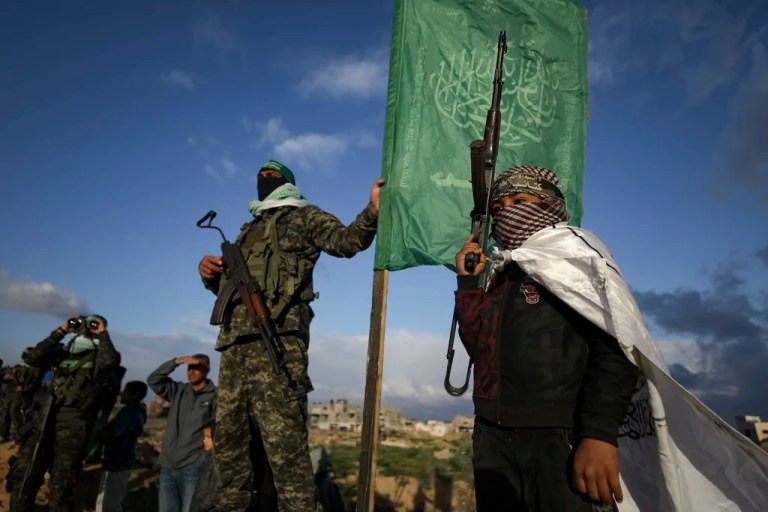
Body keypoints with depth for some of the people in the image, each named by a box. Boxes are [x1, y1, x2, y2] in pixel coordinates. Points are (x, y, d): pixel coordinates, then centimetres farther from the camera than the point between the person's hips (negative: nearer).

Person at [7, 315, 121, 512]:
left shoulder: (98, 359, 5)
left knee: (61, 488, 2)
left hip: (72, 427, -4)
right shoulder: (62, 354, 18)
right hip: (43, 421, 4)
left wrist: (102, 334, -5)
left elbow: (111, 361, -18)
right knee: (22, 478, 6)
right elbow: (32, 358, 7)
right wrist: (60, 332, 8)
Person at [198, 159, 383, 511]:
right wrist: (210, 274, 10)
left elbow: (346, 241, -3)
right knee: (229, 436, 9)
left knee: (283, 438, -13)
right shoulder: (249, 230, 32)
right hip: (235, 338, 7)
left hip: (276, 335, -7)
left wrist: (372, 211, -21)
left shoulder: (305, 216, 14)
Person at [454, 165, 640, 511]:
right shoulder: (500, 275, 16)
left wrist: (600, 433, -23)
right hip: (494, 437, 6)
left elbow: (615, 350, -14)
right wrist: (468, 283, 6)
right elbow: (482, 349, 11)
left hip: (561, 437, -6)